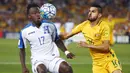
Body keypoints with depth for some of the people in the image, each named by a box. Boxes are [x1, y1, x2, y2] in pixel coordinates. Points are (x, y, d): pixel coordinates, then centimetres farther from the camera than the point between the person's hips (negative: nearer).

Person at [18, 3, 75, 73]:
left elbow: (57, 40, 19)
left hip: (53, 57, 2)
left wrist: (66, 52, 5)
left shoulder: (49, 25, 2)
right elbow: (22, 50, 9)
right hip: (38, 59, -2)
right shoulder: (25, 31, -2)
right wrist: (23, 67, 1)